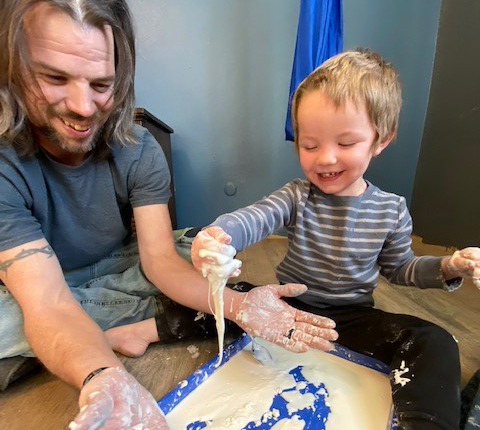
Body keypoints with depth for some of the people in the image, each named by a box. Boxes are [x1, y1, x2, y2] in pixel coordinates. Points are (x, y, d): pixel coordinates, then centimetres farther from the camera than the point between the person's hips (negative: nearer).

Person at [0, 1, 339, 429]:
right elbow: (48, 300, -33)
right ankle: (124, 333, -15)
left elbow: (160, 259, -23)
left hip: (121, 275, 2)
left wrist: (236, 303, -41)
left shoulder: (139, 151, -18)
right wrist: (104, 377, -54)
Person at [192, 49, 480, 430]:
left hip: (352, 316, 2)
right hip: (290, 306, 0)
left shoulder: (391, 210, -6)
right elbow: (253, 218, -33)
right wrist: (218, 236, -56)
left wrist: (448, 267, -9)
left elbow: (398, 267, 8)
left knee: (435, 345, -18)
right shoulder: (297, 197, -13)